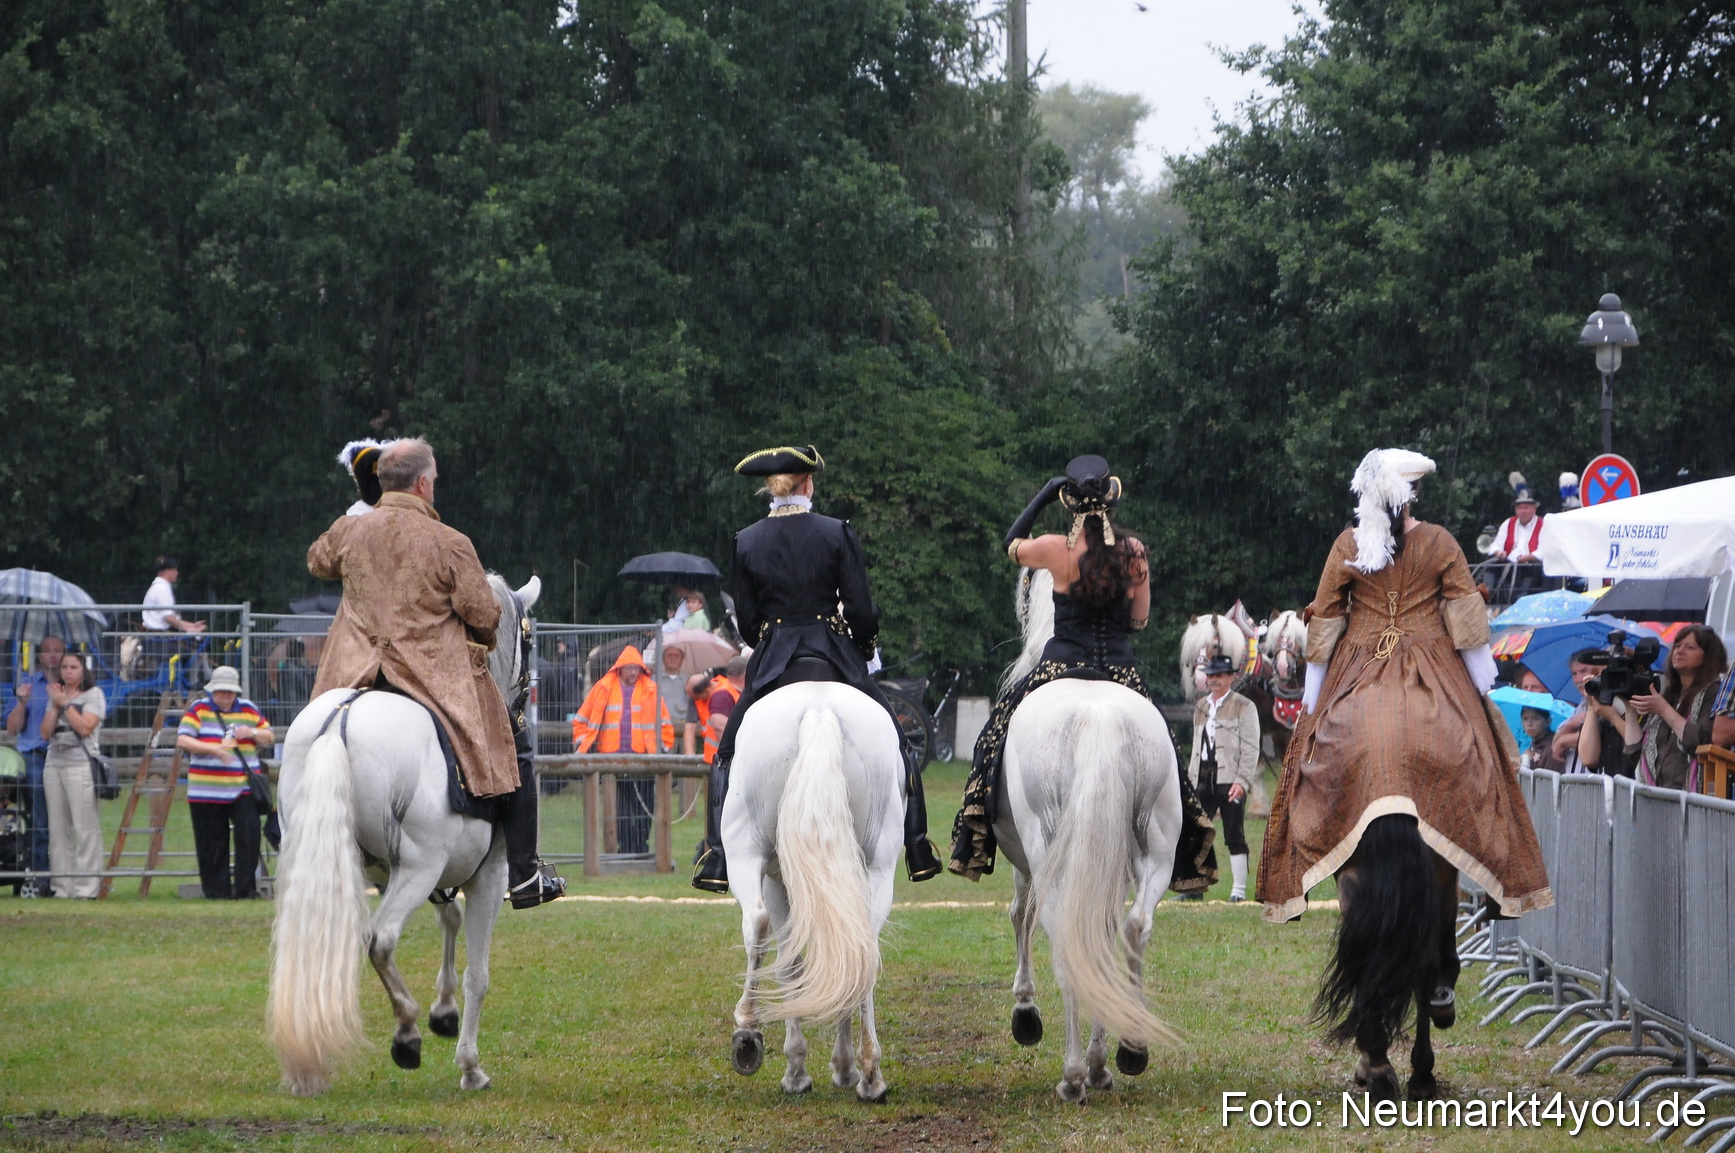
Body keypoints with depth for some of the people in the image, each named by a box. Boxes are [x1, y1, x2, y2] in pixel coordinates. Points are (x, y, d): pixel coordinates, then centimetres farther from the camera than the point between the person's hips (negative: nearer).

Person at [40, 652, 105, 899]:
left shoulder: (93, 694, 2)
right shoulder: (55, 695, 18)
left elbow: (85, 727, -12)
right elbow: (45, 733, 9)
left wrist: (64, 703, -6)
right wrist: (55, 706, 0)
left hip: (81, 765, -6)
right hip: (54, 764, 6)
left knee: (85, 828, -9)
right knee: (58, 828, 3)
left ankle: (87, 887, -10)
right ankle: (62, 886, 5)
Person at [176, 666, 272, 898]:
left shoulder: (249, 709, 12)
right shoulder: (199, 709, 3)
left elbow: (268, 738, 19)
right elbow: (182, 740, -8)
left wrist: (253, 733, -5)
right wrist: (214, 749, -20)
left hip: (243, 789, 1)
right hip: (206, 790, -1)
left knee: (249, 834, -11)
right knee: (212, 844, 1)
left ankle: (246, 887, -4)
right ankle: (216, 890, 10)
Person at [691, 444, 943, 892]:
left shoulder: (746, 543, 0)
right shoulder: (837, 534, -6)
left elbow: (746, 621, 3)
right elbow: (861, 609, -6)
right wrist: (866, 647, 13)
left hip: (771, 663, 1)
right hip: (835, 660, -1)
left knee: (731, 755, 14)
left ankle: (717, 859, 2)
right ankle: (918, 851, 14)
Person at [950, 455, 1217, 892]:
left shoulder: (1055, 549, -10)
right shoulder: (1134, 551, -4)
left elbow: (1012, 546, 12)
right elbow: (1140, 620, 4)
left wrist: (1043, 496, 15)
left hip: (1061, 666, -2)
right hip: (1121, 671, 2)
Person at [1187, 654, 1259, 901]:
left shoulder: (1244, 707, 0)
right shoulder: (1200, 706, 19)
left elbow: (1250, 749, -6)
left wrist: (1242, 781, -16)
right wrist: (1192, 778, 15)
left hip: (1230, 779, -6)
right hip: (1203, 779, 6)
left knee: (1234, 835, -4)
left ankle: (1239, 890, 0)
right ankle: (1194, 887, 9)